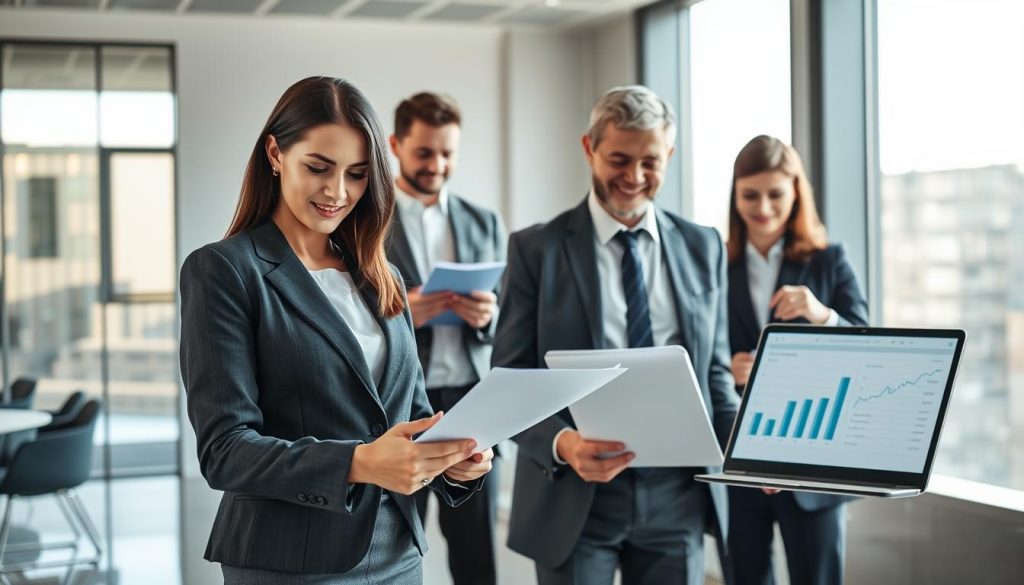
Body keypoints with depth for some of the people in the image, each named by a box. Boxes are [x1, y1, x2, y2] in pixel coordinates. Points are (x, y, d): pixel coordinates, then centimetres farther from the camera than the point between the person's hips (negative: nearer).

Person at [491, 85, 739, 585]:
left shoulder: (703, 247, 8)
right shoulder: (537, 249, -2)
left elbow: (713, 371, 12)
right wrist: (562, 444, -22)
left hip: (676, 494, 3)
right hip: (574, 499, -3)